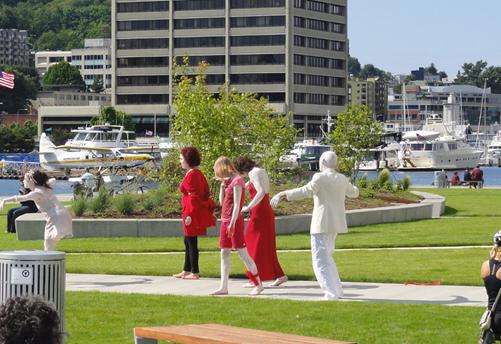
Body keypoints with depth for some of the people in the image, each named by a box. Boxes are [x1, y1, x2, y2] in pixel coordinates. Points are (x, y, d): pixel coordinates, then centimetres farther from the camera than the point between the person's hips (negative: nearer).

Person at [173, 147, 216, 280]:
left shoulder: (191, 175, -17)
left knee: (191, 242, -4)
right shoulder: (198, 173, 14)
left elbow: (194, 197, -22)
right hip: (197, 212, 10)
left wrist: (190, 214, -22)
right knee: (188, 242, 17)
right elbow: (206, 193, 18)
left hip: (192, 213, -10)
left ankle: (195, 273, 1)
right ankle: (187, 270, 25)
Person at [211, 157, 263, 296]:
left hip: (234, 221, -9)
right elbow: (222, 201, 18)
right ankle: (223, 287, 9)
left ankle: (258, 284, -1)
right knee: (224, 254, 7)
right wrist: (222, 184, 8)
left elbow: (237, 204, -17)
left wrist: (232, 223, -22)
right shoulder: (228, 181, 14)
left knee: (243, 253, -7)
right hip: (225, 221, 9)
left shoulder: (237, 181, -12)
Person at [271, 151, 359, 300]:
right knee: (326, 256, 24)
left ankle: (331, 294, -16)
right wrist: (354, 189, 53)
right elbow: (353, 193, 28)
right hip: (336, 223, 8)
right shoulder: (342, 179, 9)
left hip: (322, 224, -8)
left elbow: (306, 191, -27)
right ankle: (337, 289, 25)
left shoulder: (320, 178, -12)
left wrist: (282, 194, -32)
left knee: (320, 260, -7)